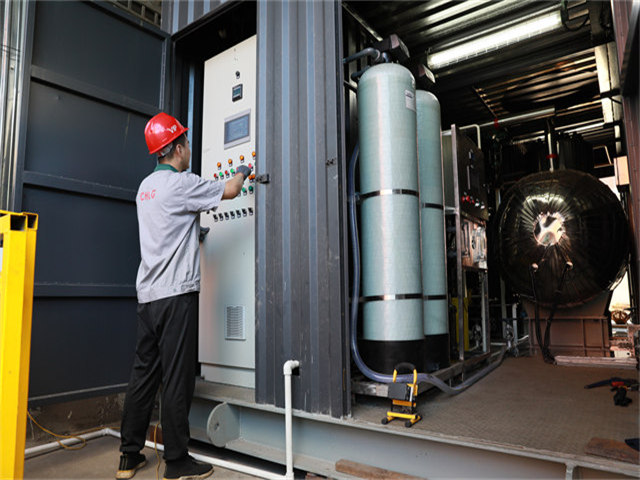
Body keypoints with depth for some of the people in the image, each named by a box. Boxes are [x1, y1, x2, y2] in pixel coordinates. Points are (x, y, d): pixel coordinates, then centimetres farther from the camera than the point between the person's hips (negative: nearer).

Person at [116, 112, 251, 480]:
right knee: (177, 378, -1)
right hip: (176, 294, -8)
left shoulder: (146, 186, 16)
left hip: (148, 295, 9)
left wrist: (194, 230, 41)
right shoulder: (180, 183, -10)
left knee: (144, 374, 13)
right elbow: (228, 191, 0)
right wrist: (243, 173, 20)